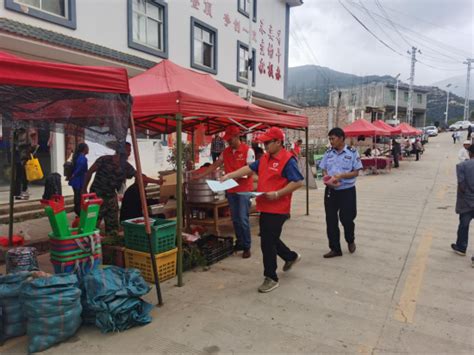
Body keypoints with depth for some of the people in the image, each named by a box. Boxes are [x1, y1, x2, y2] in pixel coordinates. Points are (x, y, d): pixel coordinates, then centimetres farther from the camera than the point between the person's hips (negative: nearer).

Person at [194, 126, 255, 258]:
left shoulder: (248, 150, -9)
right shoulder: (226, 152, 9)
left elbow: (250, 170, -11)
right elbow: (215, 165, 13)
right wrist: (201, 175, 8)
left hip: (244, 190, -6)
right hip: (230, 190, 6)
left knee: (243, 219, -4)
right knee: (235, 219, 11)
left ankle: (247, 246, 7)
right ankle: (239, 243, 23)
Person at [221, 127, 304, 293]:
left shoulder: (288, 160, -16)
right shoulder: (265, 158, 10)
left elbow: (298, 182, -20)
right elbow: (249, 168, 12)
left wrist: (277, 194, -24)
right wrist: (229, 175, 4)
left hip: (277, 209, -9)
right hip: (265, 207, 9)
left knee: (267, 243, -3)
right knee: (270, 239, 22)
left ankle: (271, 278, 13)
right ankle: (291, 256, 45)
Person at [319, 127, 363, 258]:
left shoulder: (352, 152, -7)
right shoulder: (328, 153, 5)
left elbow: (356, 172, -7)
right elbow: (324, 170, 8)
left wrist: (341, 176, -22)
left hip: (347, 191, -4)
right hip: (330, 191, 4)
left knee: (347, 219, 4)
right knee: (331, 220, 6)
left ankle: (350, 241, 36)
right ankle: (335, 249, 19)